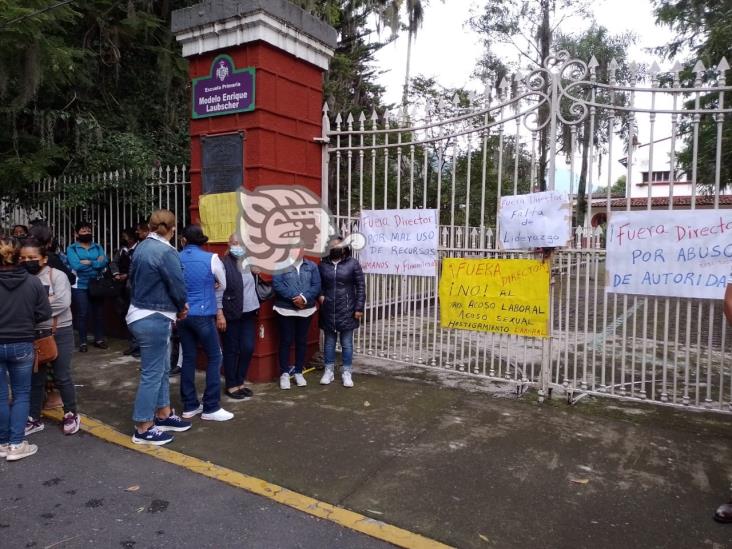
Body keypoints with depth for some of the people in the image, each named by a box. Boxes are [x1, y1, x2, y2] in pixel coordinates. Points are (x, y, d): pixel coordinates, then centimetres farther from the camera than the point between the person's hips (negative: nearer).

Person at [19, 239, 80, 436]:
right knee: (35, 378, 14)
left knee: (62, 377, 6)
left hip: (59, 333, -3)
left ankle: (71, 415, 23)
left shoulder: (56, 275, -8)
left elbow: (63, 303, -19)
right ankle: (34, 419, 28)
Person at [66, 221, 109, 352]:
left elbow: (105, 261, -5)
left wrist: (88, 262, -15)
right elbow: (76, 265, -14)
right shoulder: (72, 248, 2)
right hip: (80, 286, -3)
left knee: (98, 312, 9)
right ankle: (82, 342, 9)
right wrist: (96, 263, -9)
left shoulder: (97, 247, 11)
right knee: (82, 314, 0)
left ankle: (99, 339, 19)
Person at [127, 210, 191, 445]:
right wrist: (181, 308, 5)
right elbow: (177, 286, -17)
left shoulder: (141, 247, 7)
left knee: (162, 368, 19)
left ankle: (164, 415, 31)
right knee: (152, 373, 1)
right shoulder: (166, 252, -19)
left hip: (141, 314, 9)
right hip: (154, 319, -9)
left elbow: (133, 277, 10)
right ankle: (143, 429, 11)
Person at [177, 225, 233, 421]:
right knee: (214, 358, 4)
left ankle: (190, 406, 19)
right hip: (203, 315, -4)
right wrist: (218, 310, 24)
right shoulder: (211, 259, -6)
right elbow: (221, 286, 8)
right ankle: (211, 408, 6)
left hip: (182, 314, 4)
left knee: (188, 358, 12)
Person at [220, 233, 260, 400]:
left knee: (248, 348, 8)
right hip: (232, 314, -6)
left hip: (249, 313, 6)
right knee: (232, 350, 5)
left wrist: (257, 304, 7)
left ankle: (240, 382, 24)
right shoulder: (223, 264, -12)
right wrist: (220, 314, -18)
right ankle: (231, 386, 19)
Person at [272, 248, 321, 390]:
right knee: (286, 341, 3)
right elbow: (276, 284, -12)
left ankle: (298, 372, 21)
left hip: (306, 310, 3)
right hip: (285, 310, -2)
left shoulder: (312, 266, 6)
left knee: (302, 341, 10)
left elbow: (316, 286, -2)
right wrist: (293, 298, -19)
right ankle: (284, 373, 14)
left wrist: (304, 297, -17)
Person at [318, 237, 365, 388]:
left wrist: (359, 308, -9)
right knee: (329, 342, 12)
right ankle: (329, 371, 24)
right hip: (328, 311, 3)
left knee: (347, 343, 6)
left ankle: (347, 373, 16)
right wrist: (320, 295, -4)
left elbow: (360, 287, -4)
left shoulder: (352, 264, -4)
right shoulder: (323, 265, 5)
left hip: (346, 311, -3)